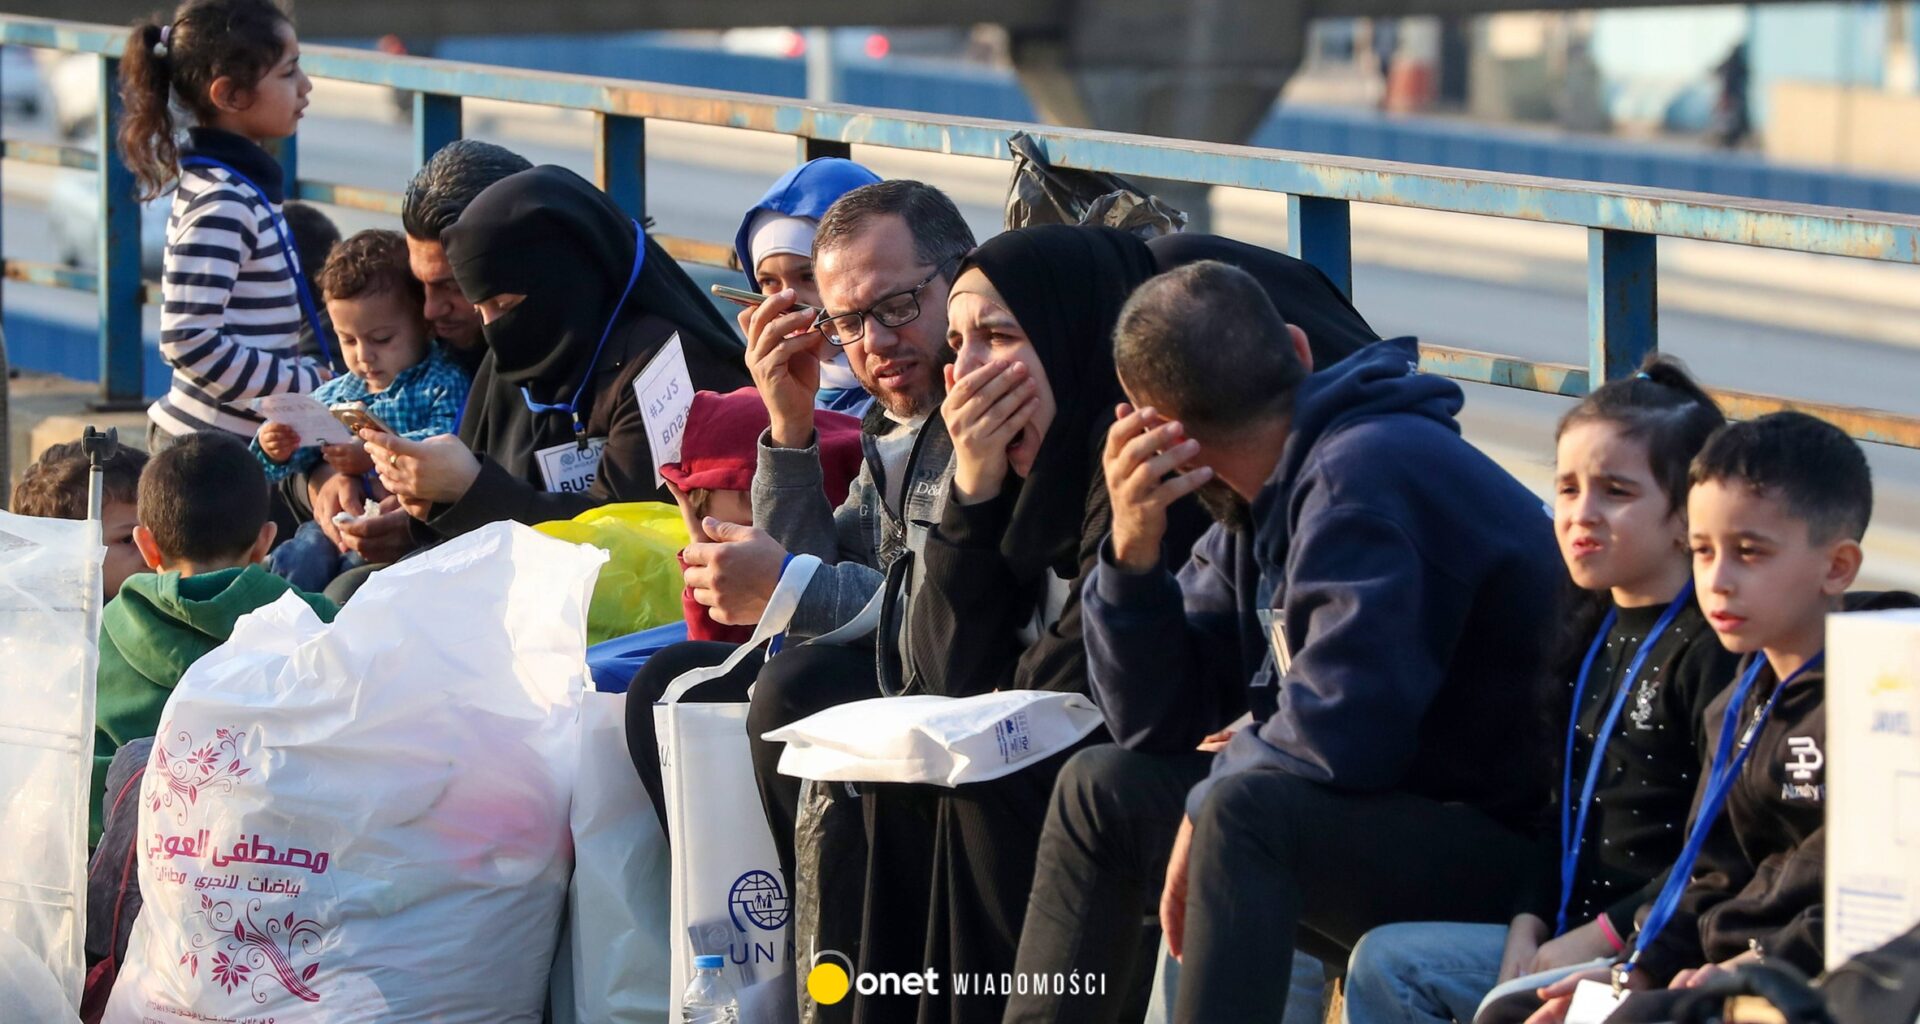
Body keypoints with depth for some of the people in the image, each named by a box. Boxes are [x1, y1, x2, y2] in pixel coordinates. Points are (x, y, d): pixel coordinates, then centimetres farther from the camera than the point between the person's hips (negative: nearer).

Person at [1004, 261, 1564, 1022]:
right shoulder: (1260, 502, 10)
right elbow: (1157, 725, 10)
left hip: (1506, 852, -10)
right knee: (1102, 788, 15)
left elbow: (1341, 738, -27)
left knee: (1242, 814, -33)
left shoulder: (1365, 475, -19)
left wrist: (1213, 793, -8)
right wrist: (1134, 552, -5)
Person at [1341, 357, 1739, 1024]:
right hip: (1568, 933, 9)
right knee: (1384, 963, 0)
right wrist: (1531, 921, 2)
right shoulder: (1588, 633, 15)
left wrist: (1605, 938, -18)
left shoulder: (1712, 650, -14)